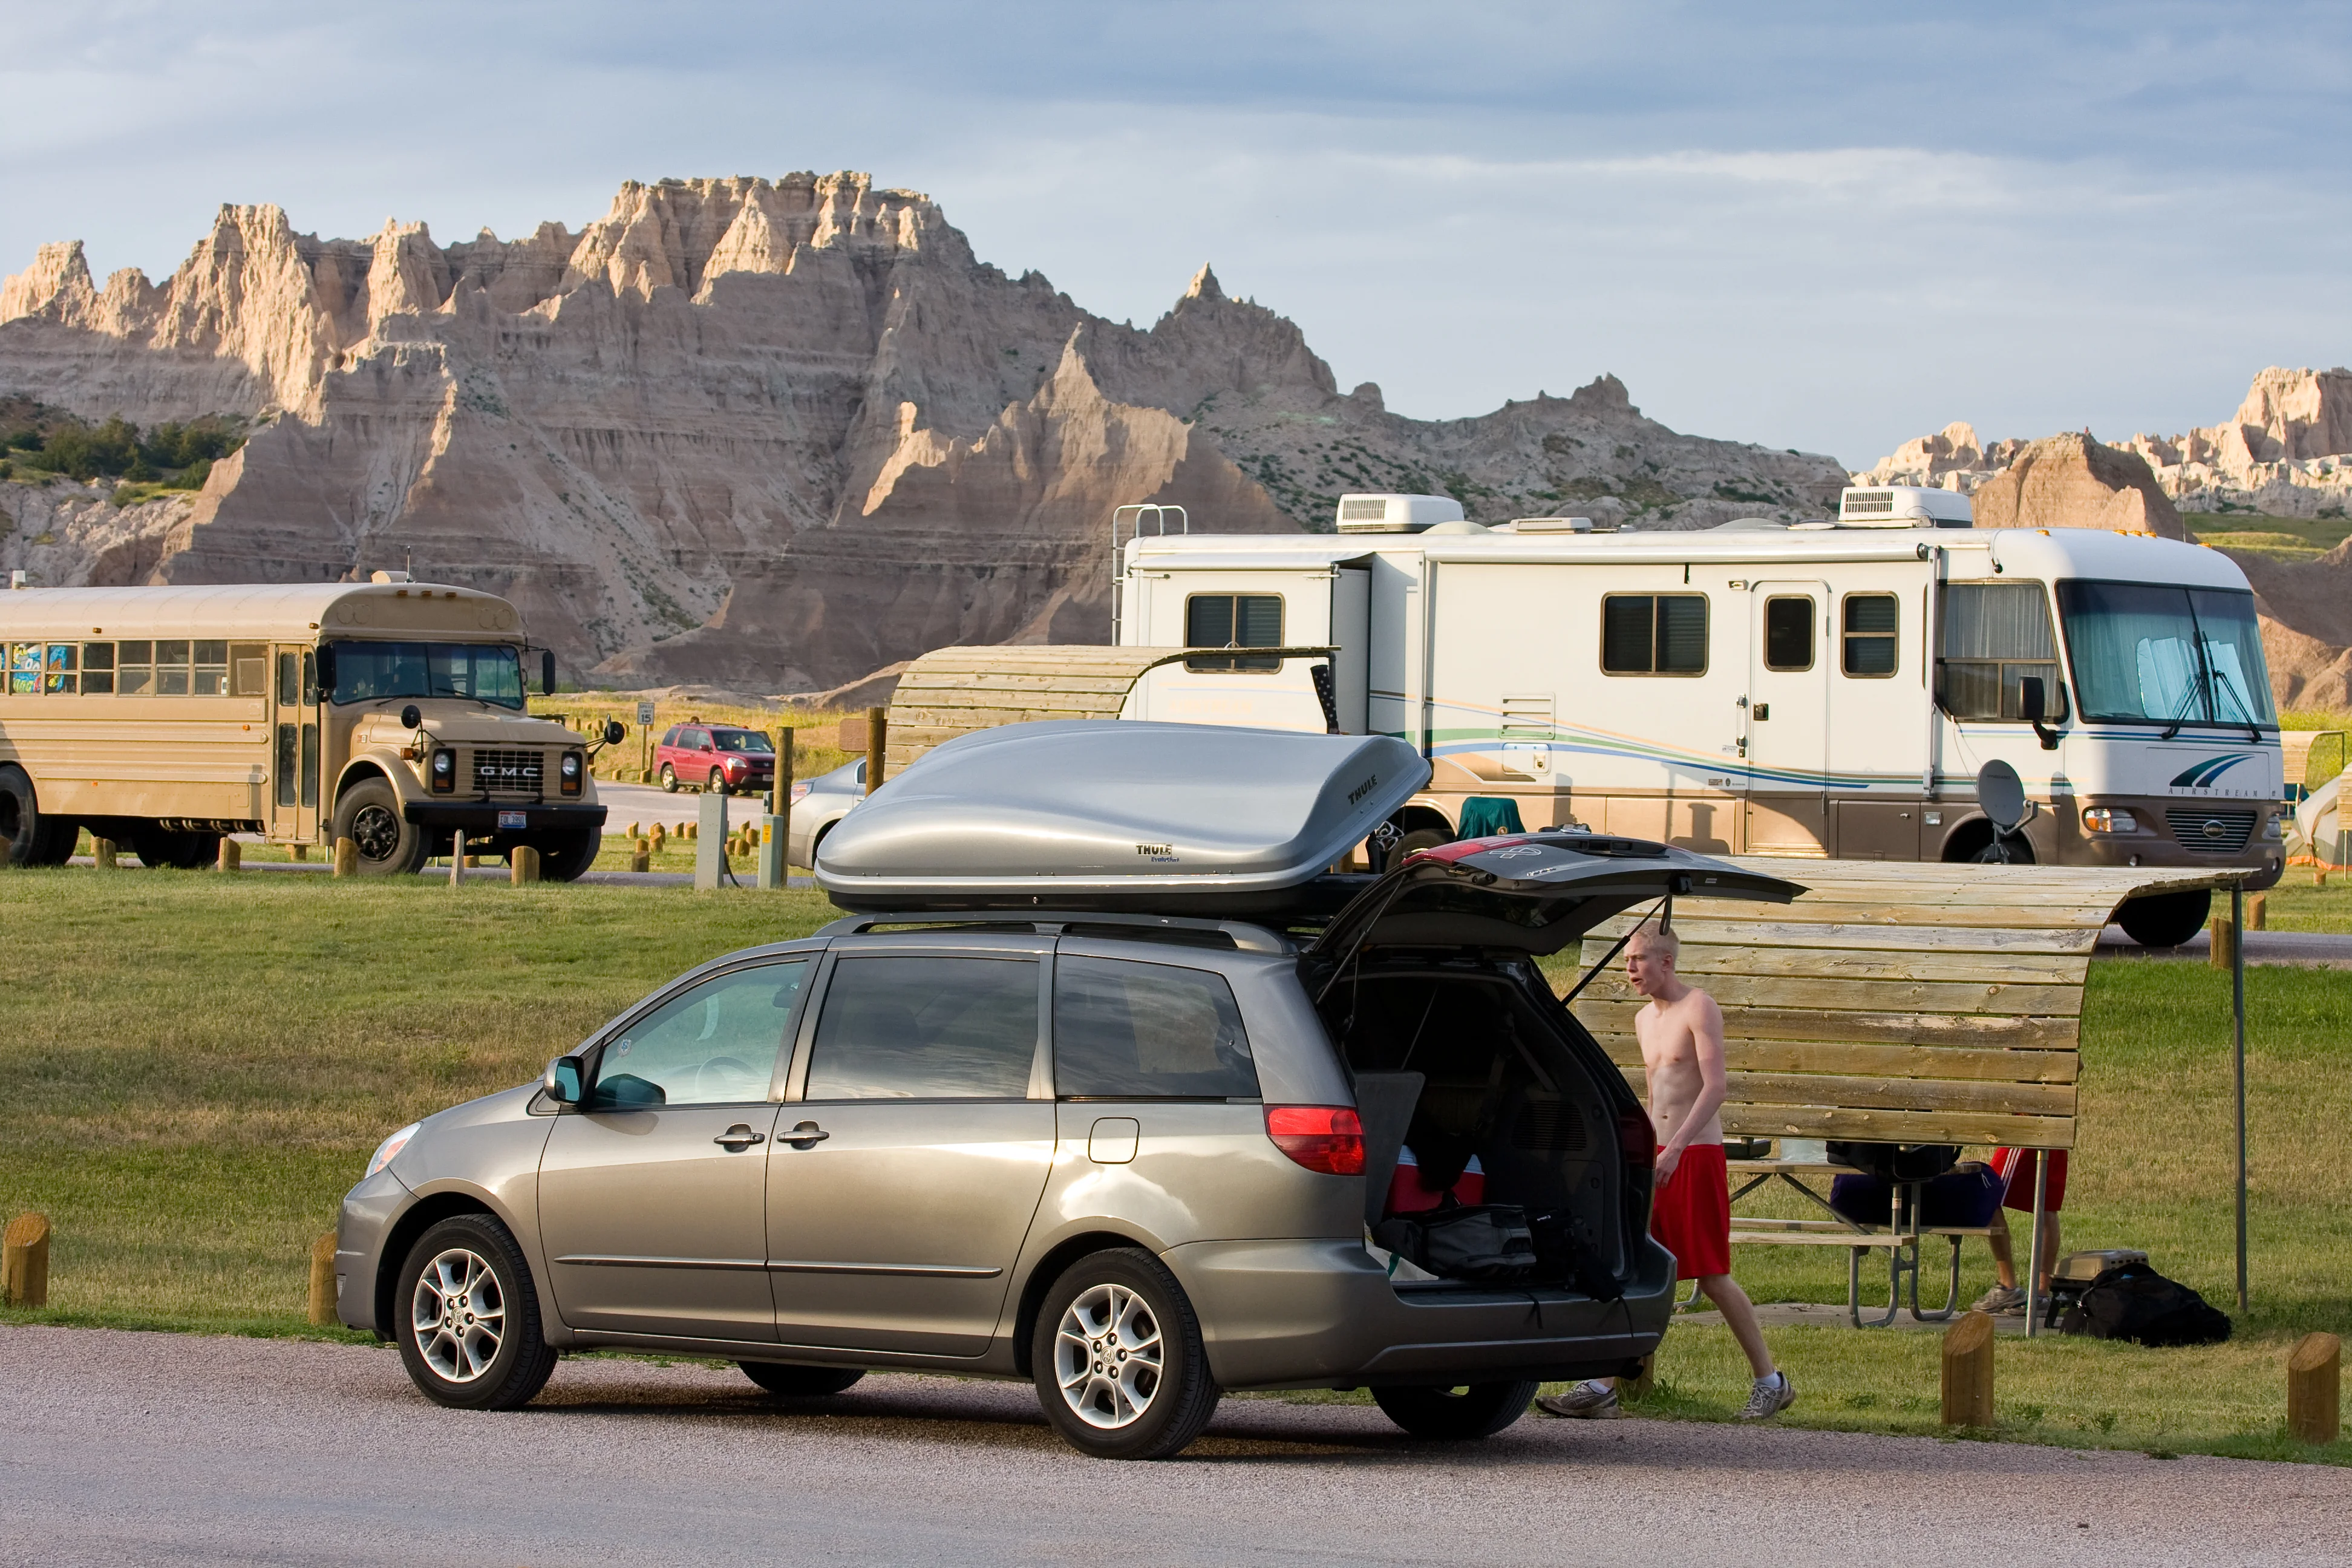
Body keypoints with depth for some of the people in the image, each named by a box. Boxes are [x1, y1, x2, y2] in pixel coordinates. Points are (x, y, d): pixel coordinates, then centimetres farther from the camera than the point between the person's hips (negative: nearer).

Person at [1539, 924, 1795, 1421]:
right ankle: (1603, 1389, -2)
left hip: (1697, 1155, -7)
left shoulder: (1699, 1008, -8)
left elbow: (1716, 1085, -18)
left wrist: (1676, 1148, -26)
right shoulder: (1644, 1020, 16)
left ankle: (1771, 1381, 9)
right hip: (1658, 1156, 7)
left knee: (1712, 1276, -3)